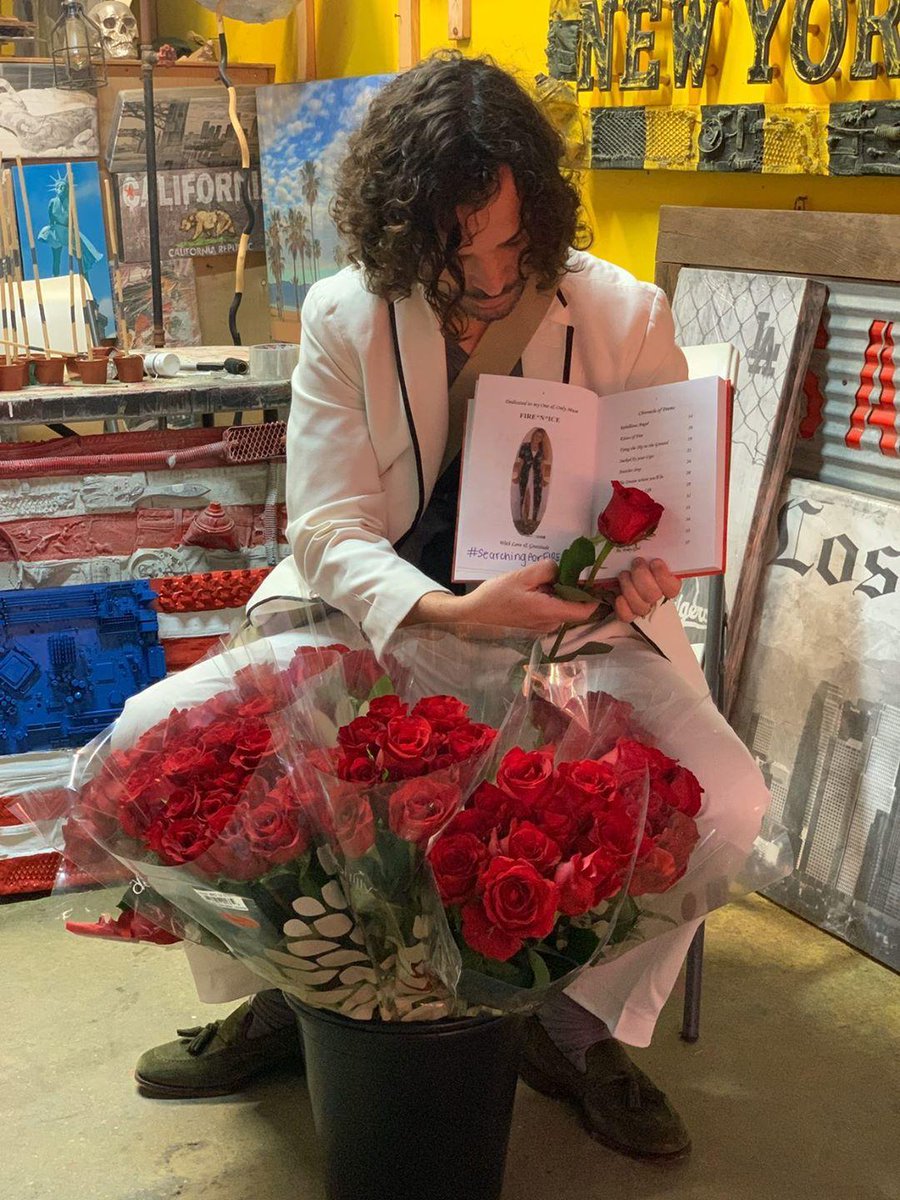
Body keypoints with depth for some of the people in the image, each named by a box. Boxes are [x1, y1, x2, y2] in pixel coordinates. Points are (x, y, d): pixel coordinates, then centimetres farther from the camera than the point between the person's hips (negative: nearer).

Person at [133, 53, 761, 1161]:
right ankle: (288, 997, 9)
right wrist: (450, 612, -36)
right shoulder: (343, 318, -10)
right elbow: (331, 529, -15)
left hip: (573, 613, 0)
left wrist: (640, 560, -28)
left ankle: (582, 1028, 6)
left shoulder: (626, 317, -10)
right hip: (379, 606, 1)